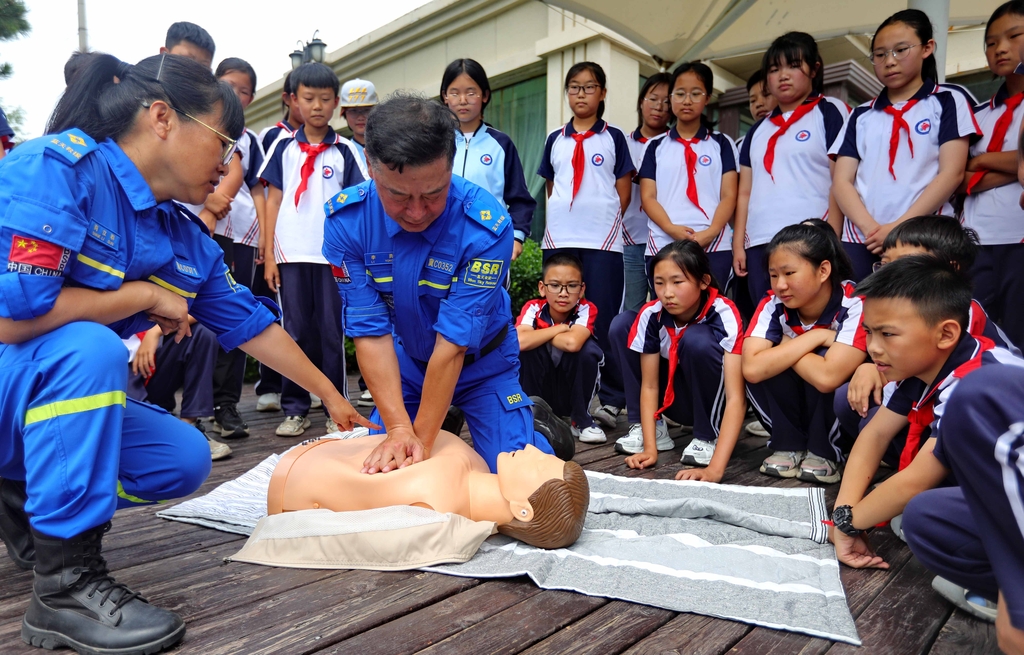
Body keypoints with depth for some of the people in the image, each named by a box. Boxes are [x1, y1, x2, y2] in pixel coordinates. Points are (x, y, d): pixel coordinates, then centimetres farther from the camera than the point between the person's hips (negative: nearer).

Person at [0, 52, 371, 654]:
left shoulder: (186, 240, 0)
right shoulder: (58, 166, -22)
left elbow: (250, 323, 7)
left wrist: (332, 397, 13)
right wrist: (146, 296, -19)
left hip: (54, 399, 8)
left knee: (185, 459, -3)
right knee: (89, 348, -35)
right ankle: (66, 583, -23)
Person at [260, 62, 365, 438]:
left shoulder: (344, 152, 6)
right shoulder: (285, 148, 9)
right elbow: (273, 201, 8)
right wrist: (269, 256, 2)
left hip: (333, 255, -1)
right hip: (291, 255, 1)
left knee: (332, 333, 3)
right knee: (295, 333, 5)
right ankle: (294, 409, 13)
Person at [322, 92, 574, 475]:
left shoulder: (486, 226, -32)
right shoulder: (345, 219, -22)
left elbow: (454, 342, -31)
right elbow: (370, 330, -23)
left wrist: (423, 440, -28)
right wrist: (399, 428, -30)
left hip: (482, 362, -3)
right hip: (405, 361, 3)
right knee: (375, 470, 5)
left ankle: (544, 430, 25)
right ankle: (446, 421, 33)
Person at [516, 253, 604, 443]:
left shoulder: (586, 310, -17)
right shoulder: (533, 308, -14)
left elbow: (572, 343, -38)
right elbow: (520, 341, -35)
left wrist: (539, 335, -22)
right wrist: (559, 328, -25)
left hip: (573, 391, 0)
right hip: (538, 389, 1)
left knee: (588, 349, -28)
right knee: (526, 349, -26)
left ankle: (581, 419, -7)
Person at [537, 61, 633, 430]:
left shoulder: (613, 138, 9)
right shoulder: (555, 140, 16)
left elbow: (623, 192, 6)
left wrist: (601, 220, -2)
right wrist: (563, 221, 6)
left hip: (602, 241, -3)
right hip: (558, 240, 3)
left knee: (603, 320, -4)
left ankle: (610, 398, 2)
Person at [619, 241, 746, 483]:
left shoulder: (724, 315, -29)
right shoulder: (651, 315, -18)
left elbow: (736, 398, -34)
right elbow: (649, 386, -12)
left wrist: (715, 468, -43)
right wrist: (650, 448, -22)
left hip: (716, 401, -4)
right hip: (676, 399, 4)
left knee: (697, 340, -34)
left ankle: (707, 437, -13)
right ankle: (650, 429, -3)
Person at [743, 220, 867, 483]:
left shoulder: (855, 306, -27)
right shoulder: (773, 304, -16)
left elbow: (827, 378, -40)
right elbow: (752, 369, -32)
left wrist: (785, 346, -24)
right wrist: (816, 336, -29)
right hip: (796, 408, 3)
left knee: (823, 366, -32)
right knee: (764, 369, -24)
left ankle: (824, 452, -7)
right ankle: (789, 445, -3)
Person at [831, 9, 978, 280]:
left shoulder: (948, 102, 10)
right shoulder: (861, 115, 16)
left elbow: (952, 173, -2)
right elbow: (841, 181, 5)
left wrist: (900, 227, -13)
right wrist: (871, 228, -12)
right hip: (861, 242, 2)